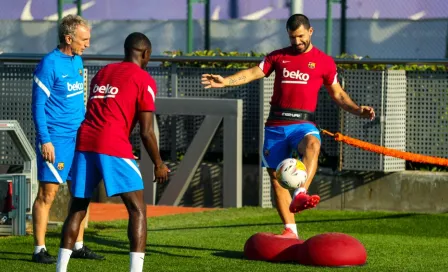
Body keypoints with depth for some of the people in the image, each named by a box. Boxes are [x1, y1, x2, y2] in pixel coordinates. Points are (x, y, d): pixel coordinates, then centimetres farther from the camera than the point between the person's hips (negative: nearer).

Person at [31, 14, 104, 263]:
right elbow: (38, 105, -13)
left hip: (79, 138, 8)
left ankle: (78, 246, 16)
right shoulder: (49, 64, -12)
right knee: (48, 193, -4)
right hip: (56, 140, -8)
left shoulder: (78, 61, 12)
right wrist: (45, 140, -18)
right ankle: (40, 249, 1)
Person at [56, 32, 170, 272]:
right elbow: (146, 131, -1)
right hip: (113, 146, -6)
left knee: (78, 208, 16)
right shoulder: (144, 80, 4)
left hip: (84, 142, 6)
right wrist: (158, 164, 10)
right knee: (137, 209, 0)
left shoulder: (102, 73, 23)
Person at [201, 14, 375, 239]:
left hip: (302, 123, -3)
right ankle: (290, 230, 9)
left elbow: (338, 94, 14)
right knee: (276, 176, 2)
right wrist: (226, 81, -10)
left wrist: (358, 110, -2)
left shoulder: (324, 62, 9)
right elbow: (254, 73, 5)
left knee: (312, 145, -37)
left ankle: (299, 195, -54)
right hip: (275, 125, 3)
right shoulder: (278, 57, 14)